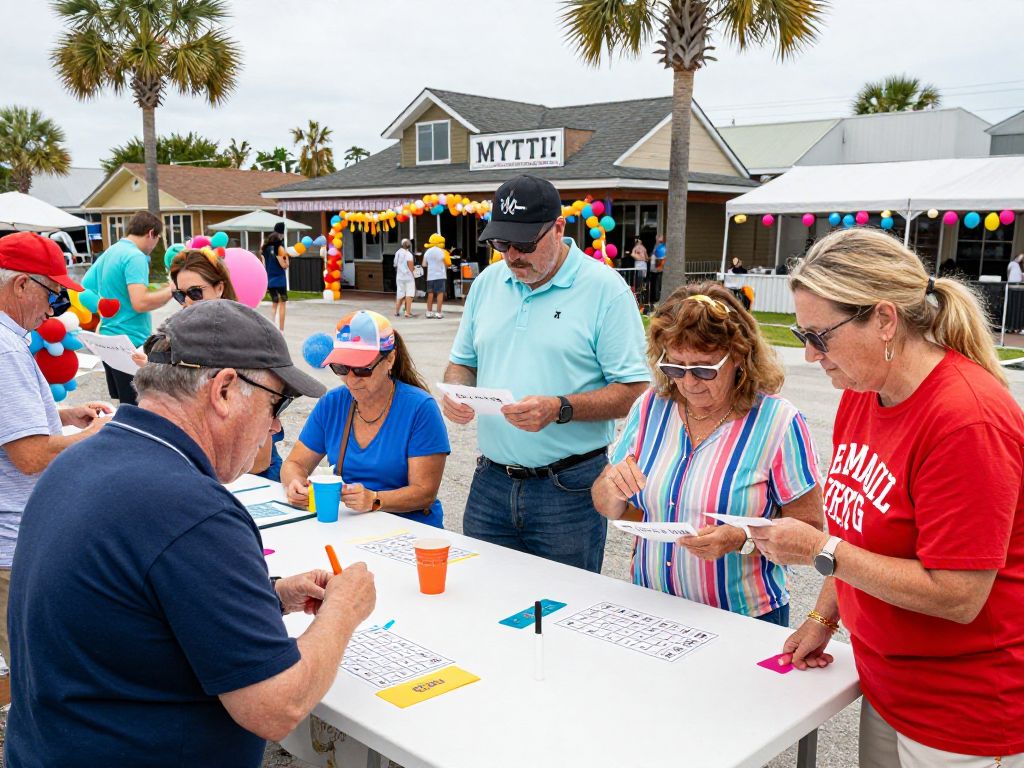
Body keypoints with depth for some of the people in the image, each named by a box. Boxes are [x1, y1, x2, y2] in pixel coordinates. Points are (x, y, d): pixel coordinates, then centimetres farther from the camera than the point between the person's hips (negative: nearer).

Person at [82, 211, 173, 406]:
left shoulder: (108, 253, 15)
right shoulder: (135, 257, -13)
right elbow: (140, 303, -24)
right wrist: (171, 290, -11)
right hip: (131, 344, -10)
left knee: (125, 405, 15)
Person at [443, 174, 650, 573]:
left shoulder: (605, 288, -9)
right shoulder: (486, 282, 8)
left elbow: (634, 391, -12)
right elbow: (462, 362, 18)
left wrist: (560, 409, -25)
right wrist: (456, 391, -5)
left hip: (569, 488, -5)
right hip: (490, 483, 5)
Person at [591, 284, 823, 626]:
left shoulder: (777, 422, -8)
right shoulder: (651, 406, 4)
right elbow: (607, 508, 10)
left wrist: (740, 540, -22)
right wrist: (614, 488, -11)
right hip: (648, 610, 1)